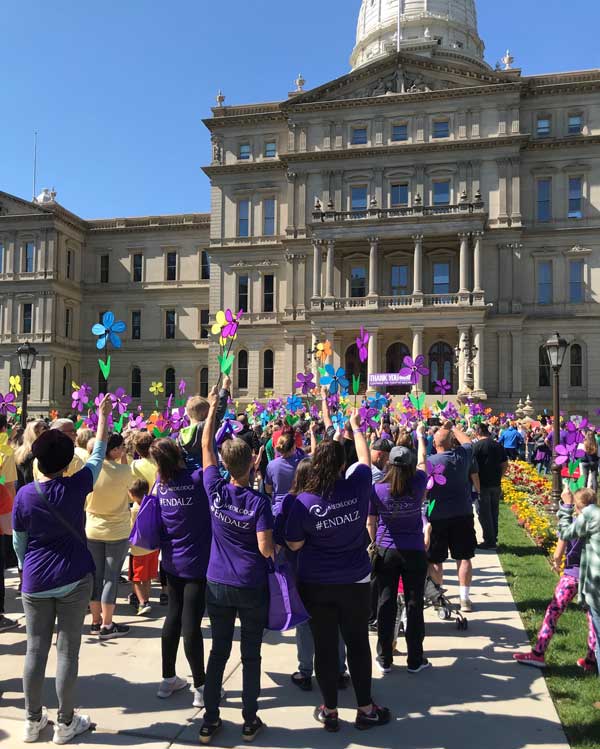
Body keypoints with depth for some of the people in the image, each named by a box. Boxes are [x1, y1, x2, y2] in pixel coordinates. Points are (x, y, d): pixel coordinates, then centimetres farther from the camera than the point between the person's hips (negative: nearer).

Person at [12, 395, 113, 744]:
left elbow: (18, 541, 3)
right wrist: (104, 414, 12)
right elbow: (99, 454, 2)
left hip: (36, 582, 2)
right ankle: (66, 723, 19)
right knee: (68, 651, 7)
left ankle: (33, 720, 27)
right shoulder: (76, 486, -12)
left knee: (36, 650, 13)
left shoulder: (25, 495, -6)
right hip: (74, 579, -2)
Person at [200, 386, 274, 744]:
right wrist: (277, 547, 4)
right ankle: (250, 721, 25)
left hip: (218, 584, 3)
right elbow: (265, 549, -19)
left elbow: (206, 447, 3)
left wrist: (213, 408, 9)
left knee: (218, 652, 17)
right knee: (251, 655, 12)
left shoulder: (216, 490, -9)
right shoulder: (259, 501, -17)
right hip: (251, 587, -3)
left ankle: (211, 720, 25)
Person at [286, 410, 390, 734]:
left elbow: (294, 544, -8)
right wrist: (355, 427, 19)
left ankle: (330, 711, 27)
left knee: (325, 647, 12)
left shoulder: (304, 501, -19)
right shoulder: (357, 487, -15)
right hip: (355, 582, 1)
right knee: (358, 644, 16)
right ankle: (366, 709, 29)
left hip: (316, 585, -1)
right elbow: (365, 459, 5)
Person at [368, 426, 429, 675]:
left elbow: (370, 524, -3)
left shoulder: (377, 489, -11)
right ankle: (415, 660, 19)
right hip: (414, 552, 0)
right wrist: (420, 436, 23)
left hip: (386, 552, 0)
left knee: (386, 603, 9)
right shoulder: (417, 485, -11)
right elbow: (422, 461, 9)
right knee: (414, 603, 9)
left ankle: (384, 659, 19)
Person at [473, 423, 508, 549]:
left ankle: (489, 541, 6)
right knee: (494, 512, 15)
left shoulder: (476, 446, -11)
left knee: (484, 513, 3)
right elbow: (505, 465, 7)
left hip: (482, 484, -5)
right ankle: (494, 538, 24)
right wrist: (499, 477, 17)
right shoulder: (498, 445, 5)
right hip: (496, 484, 5)